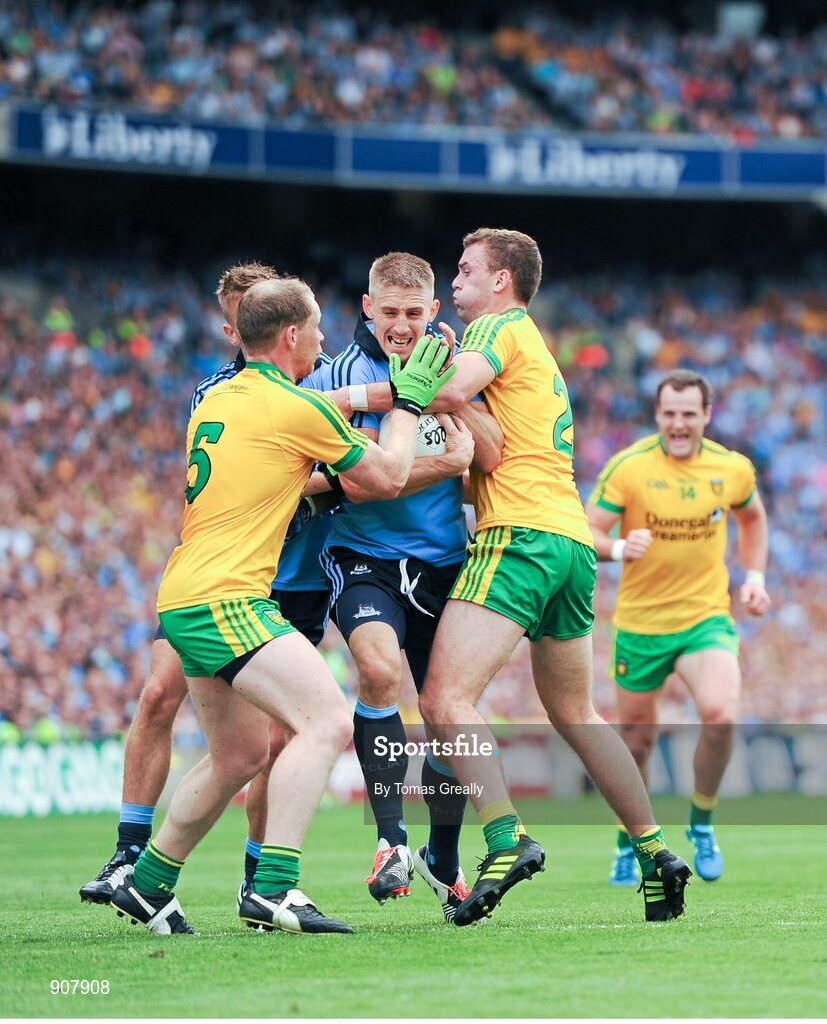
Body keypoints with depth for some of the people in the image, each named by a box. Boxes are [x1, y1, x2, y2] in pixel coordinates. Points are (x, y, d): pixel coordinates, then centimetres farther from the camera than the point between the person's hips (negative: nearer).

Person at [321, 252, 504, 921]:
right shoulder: (351, 370, -7)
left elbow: (492, 457, -8)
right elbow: (358, 481, -16)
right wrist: (446, 464, -17)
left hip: (444, 562, 4)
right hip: (366, 557, -4)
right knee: (380, 669, -31)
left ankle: (444, 860, 29)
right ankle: (391, 840, -20)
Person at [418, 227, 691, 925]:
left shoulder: (500, 327, 0)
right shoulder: (541, 355, 27)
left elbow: (454, 392, -19)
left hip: (521, 534, -10)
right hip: (574, 539, 10)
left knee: (446, 700, -17)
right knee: (575, 714, 21)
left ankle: (507, 840, -31)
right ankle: (656, 852, 21)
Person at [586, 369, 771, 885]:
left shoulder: (733, 468, -3)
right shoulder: (628, 467, -11)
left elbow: (752, 516, 19)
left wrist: (755, 576, 9)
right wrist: (618, 548, -31)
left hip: (706, 615, 0)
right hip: (640, 623, 0)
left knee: (721, 715, -24)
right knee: (638, 736, 10)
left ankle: (702, 823, 1)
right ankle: (628, 844, 33)